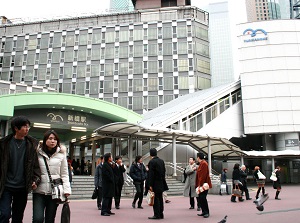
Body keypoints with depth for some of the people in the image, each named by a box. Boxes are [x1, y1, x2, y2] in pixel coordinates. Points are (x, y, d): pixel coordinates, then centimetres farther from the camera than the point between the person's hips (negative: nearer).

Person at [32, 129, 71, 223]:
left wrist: (66, 189, -5)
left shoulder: (61, 154, 5)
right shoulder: (37, 153, 2)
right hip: (39, 191, -1)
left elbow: (64, 174, 5)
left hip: (54, 191, 1)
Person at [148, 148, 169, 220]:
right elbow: (164, 172, 11)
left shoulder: (152, 162, -14)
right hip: (161, 183, 7)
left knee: (155, 199, -2)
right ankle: (161, 214, 19)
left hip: (155, 183, -7)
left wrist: (150, 185, -13)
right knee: (160, 198, 13)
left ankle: (157, 215, 1)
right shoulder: (161, 161, 7)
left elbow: (151, 174, -16)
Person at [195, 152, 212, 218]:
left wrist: (200, 184, -21)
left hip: (204, 184, -10)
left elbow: (203, 175, -21)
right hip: (201, 184, 10)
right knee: (201, 198, 11)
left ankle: (206, 212, -1)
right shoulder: (201, 163, 15)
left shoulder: (204, 163, -15)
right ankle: (204, 212, 18)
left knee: (203, 198, -9)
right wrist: (198, 184, 16)